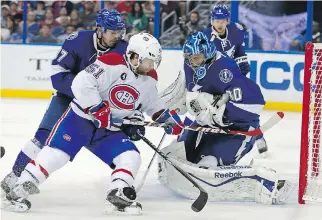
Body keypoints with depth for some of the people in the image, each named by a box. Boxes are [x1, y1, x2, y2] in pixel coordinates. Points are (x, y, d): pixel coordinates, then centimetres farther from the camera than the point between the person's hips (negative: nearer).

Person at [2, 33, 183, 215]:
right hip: (82, 117, -7)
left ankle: (119, 196, -6)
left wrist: (170, 118, 10)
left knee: (131, 157, -11)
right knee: (56, 152, -18)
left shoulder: (149, 80, 4)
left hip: (111, 129, 7)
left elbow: (152, 104, 22)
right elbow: (82, 84, -28)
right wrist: (99, 110, -26)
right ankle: (20, 190, -11)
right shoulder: (112, 64, -21)